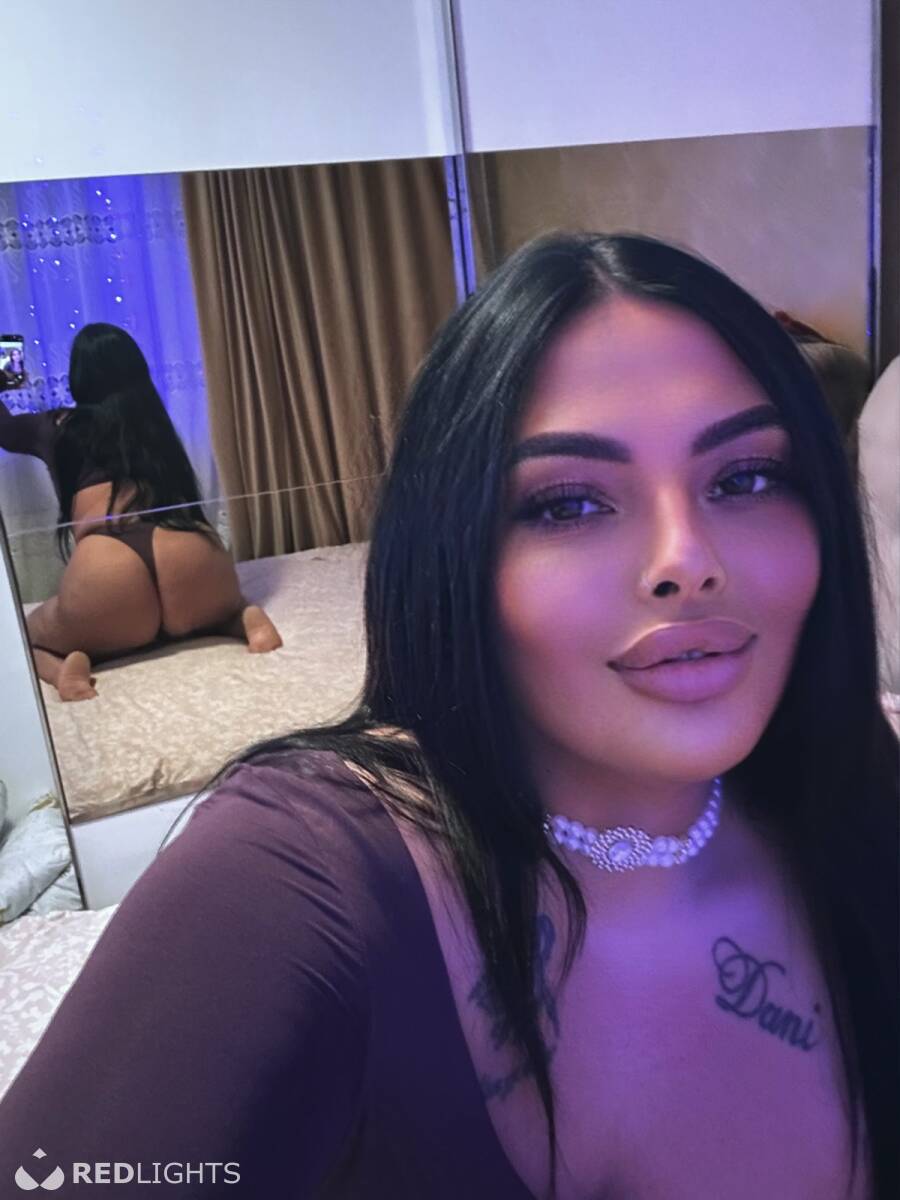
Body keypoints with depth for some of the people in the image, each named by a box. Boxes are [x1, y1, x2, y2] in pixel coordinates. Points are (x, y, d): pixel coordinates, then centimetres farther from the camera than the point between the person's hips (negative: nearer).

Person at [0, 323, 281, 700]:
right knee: (215, 608, 40)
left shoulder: (58, 428, 21)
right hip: (191, 554, 3)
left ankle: (62, 667, -8)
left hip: (108, 572, -3)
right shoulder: (150, 415, 27)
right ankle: (245, 620, 4)